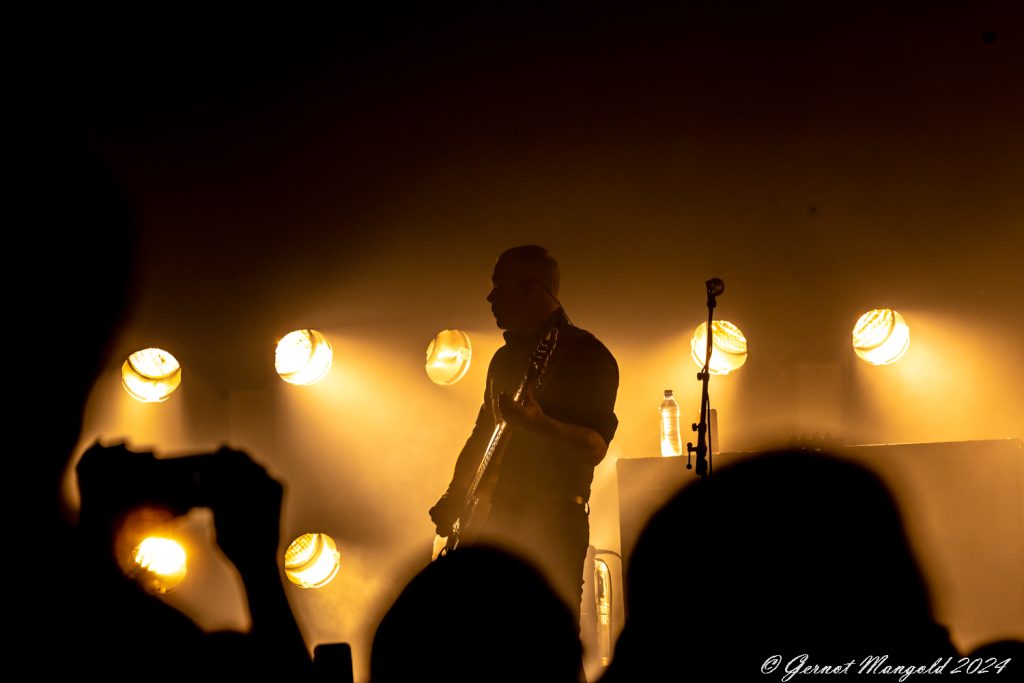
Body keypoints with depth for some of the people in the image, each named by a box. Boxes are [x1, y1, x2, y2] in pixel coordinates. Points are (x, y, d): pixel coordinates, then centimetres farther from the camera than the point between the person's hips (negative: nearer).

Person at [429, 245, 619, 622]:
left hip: (555, 520, -7)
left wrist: (540, 425, -31)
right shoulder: (506, 358, 19)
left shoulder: (585, 353, -5)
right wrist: (455, 495, 11)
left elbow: (596, 446, -15)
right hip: (497, 518, 7)